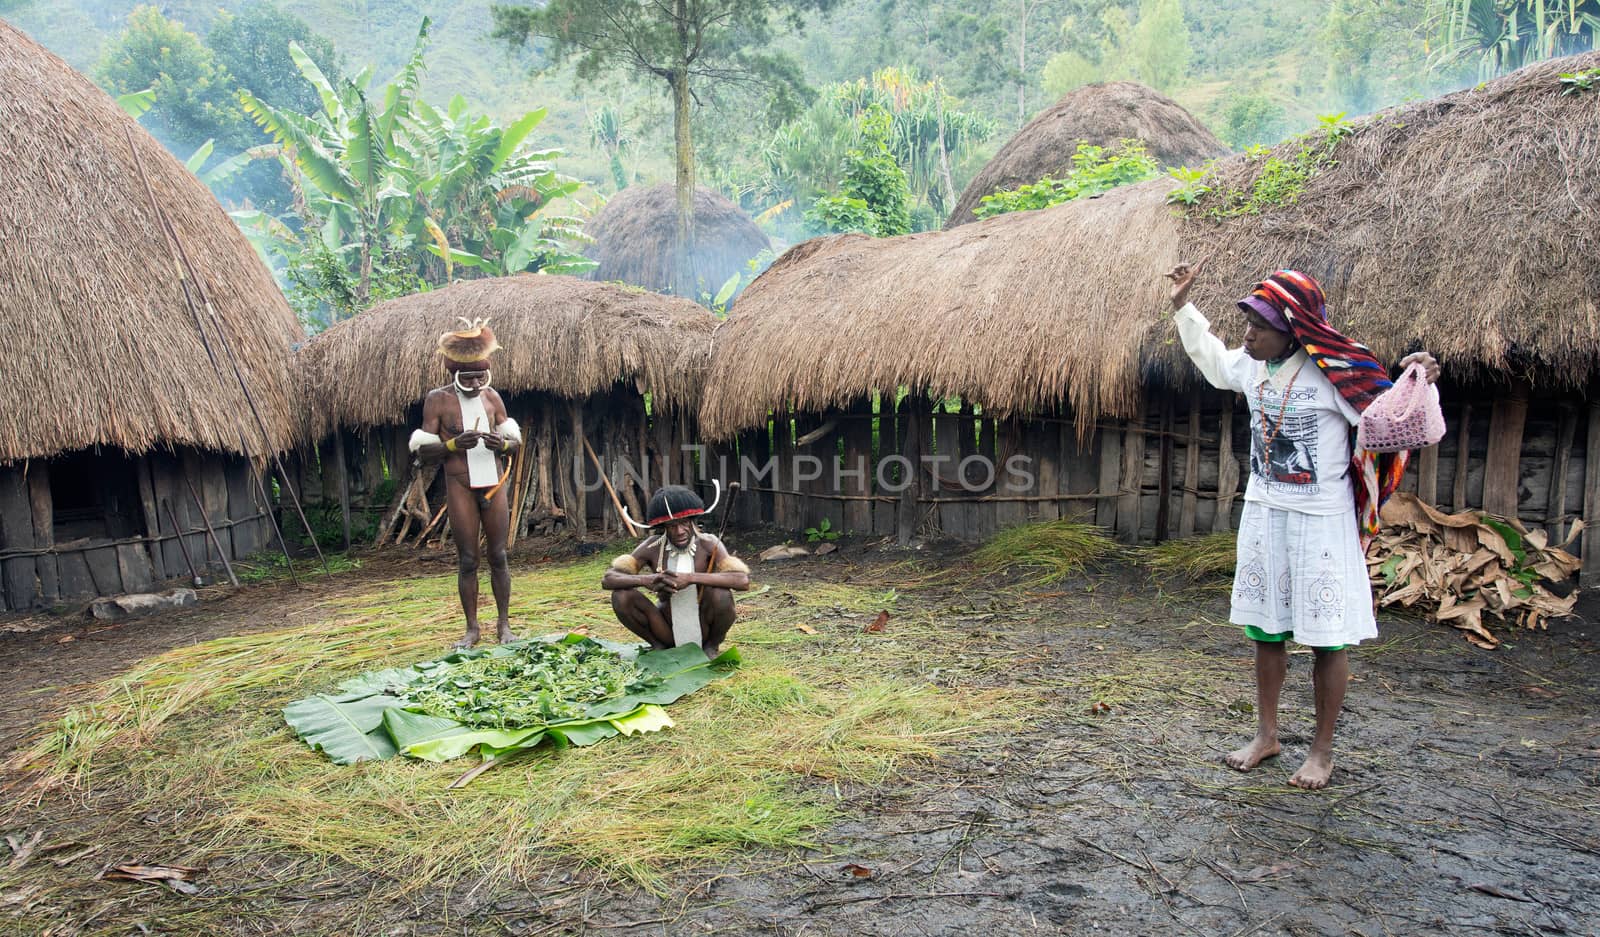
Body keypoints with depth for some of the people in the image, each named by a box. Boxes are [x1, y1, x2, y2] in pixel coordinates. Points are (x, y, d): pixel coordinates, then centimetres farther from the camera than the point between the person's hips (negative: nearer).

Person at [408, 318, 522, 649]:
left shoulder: (492, 396, 6)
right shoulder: (437, 399, -3)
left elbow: (515, 441, 11)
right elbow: (423, 453, -4)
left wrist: (502, 443, -13)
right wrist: (454, 444, -22)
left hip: (494, 484, 3)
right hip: (460, 487, -2)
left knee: (498, 555, 5)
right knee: (467, 560, 2)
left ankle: (504, 625, 14)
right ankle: (472, 628, 13)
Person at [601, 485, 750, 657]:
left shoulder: (708, 545, -16)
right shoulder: (652, 547, -9)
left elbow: (743, 580, -31)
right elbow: (607, 579, -14)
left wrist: (691, 578, -38)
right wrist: (645, 580, -34)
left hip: (703, 631, -2)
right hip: (668, 632, 2)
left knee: (721, 594, -32)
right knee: (621, 596, -19)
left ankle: (711, 647, 0)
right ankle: (658, 646, 6)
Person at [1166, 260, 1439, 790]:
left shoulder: (1334, 370, -16)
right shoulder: (1250, 364, 3)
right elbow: (1210, 357, 24)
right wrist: (1183, 307, 25)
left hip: (1321, 521, -6)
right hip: (1264, 513, 6)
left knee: (1327, 637, 2)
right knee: (1265, 630, 13)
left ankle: (1323, 750, 18)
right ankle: (1266, 734, 27)